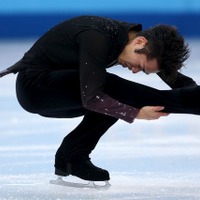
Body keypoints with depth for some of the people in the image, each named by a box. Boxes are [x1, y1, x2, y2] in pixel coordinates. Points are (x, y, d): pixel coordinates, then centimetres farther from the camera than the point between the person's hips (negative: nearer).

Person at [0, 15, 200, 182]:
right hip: (34, 85, -9)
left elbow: (182, 82, -1)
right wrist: (136, 113, -33)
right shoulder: (97, 39, -29)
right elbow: (91, 98, -33)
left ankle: (70, 158, -2)